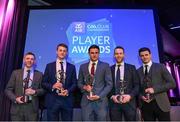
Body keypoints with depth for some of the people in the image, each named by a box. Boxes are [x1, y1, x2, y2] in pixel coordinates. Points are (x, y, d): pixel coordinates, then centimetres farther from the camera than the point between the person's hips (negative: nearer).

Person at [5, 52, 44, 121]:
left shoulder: (39, 74, 6)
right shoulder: (16, 73, 8)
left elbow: (43, 90, 6)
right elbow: (8, 89, 7)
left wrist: (35, 92, -13)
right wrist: (15, 98, -8)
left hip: (32, 108, 0)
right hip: (17, 107, 1)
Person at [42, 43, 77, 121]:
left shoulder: (72, 67, 8)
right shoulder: (49, 66, 6)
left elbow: (74, 83, 5)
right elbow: (44, 83, 4)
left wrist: (68, 91, -12)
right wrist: (52, 86, -14)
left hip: (67, 99, 1)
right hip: (52, 100, 0)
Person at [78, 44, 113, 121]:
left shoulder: (105, 66, 2)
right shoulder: (83, 67, 10)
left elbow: (109, 84, -1)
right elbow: (79, 83, 14)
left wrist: (99, 96, -11)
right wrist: (84, 87, -8)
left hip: (100, 101, -1)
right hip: (86, 101, 2)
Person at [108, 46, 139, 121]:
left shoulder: (131, 68, 7)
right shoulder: (110, 69, 8)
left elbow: (137, 85, 4)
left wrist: (130, 96, -10)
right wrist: (112, 96, -8)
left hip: (129, 102, 0)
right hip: (114, 102, 1)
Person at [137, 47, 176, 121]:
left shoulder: (160, 67, 1)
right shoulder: (138, 71, 8)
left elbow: (172, 83, -4)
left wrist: (155, 89, -14)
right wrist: (141, 96, -7)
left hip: (160, 103, -2)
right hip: (145, 105, 2)